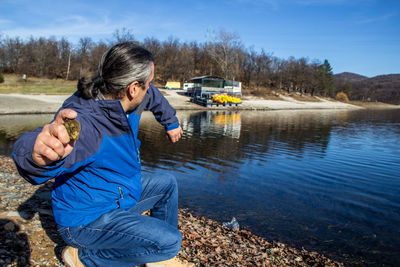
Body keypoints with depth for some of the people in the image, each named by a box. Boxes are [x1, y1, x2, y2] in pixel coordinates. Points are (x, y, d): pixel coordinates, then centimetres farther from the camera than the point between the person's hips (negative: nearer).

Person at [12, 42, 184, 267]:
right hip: (86, 218, -9)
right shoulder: (83, 123, -36)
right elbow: (26, 156, -55)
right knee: (170, 241, -22)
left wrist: (171, 124, 29)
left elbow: (154, 96, 14)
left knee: (168, 184, 20)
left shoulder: (119, 97, -9)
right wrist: (39, 153, -79)